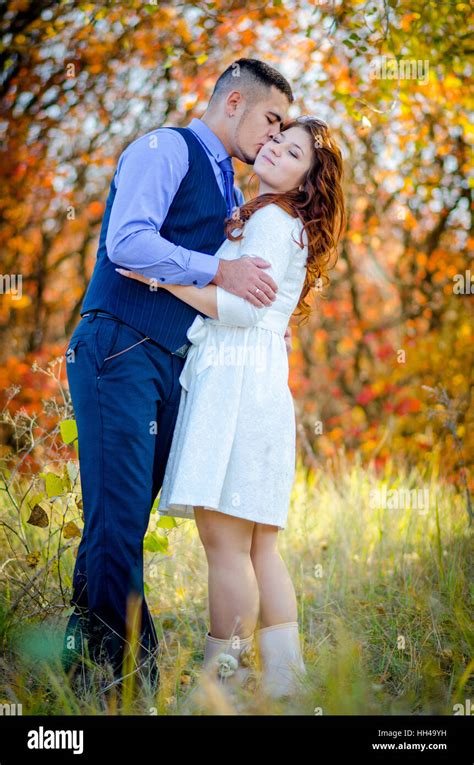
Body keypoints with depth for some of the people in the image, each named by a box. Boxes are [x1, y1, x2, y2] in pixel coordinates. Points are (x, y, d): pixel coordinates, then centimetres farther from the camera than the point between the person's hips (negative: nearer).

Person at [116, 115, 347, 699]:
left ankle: (224, 677, -6)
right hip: (240, 386, 10)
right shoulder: (261, 219, 26)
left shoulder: (273, 219, -3)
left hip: (239, 381, -10)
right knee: (255, 544, 8)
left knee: (225, 539, -10)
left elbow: (242, 309, -13)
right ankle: (282, 678, 10)